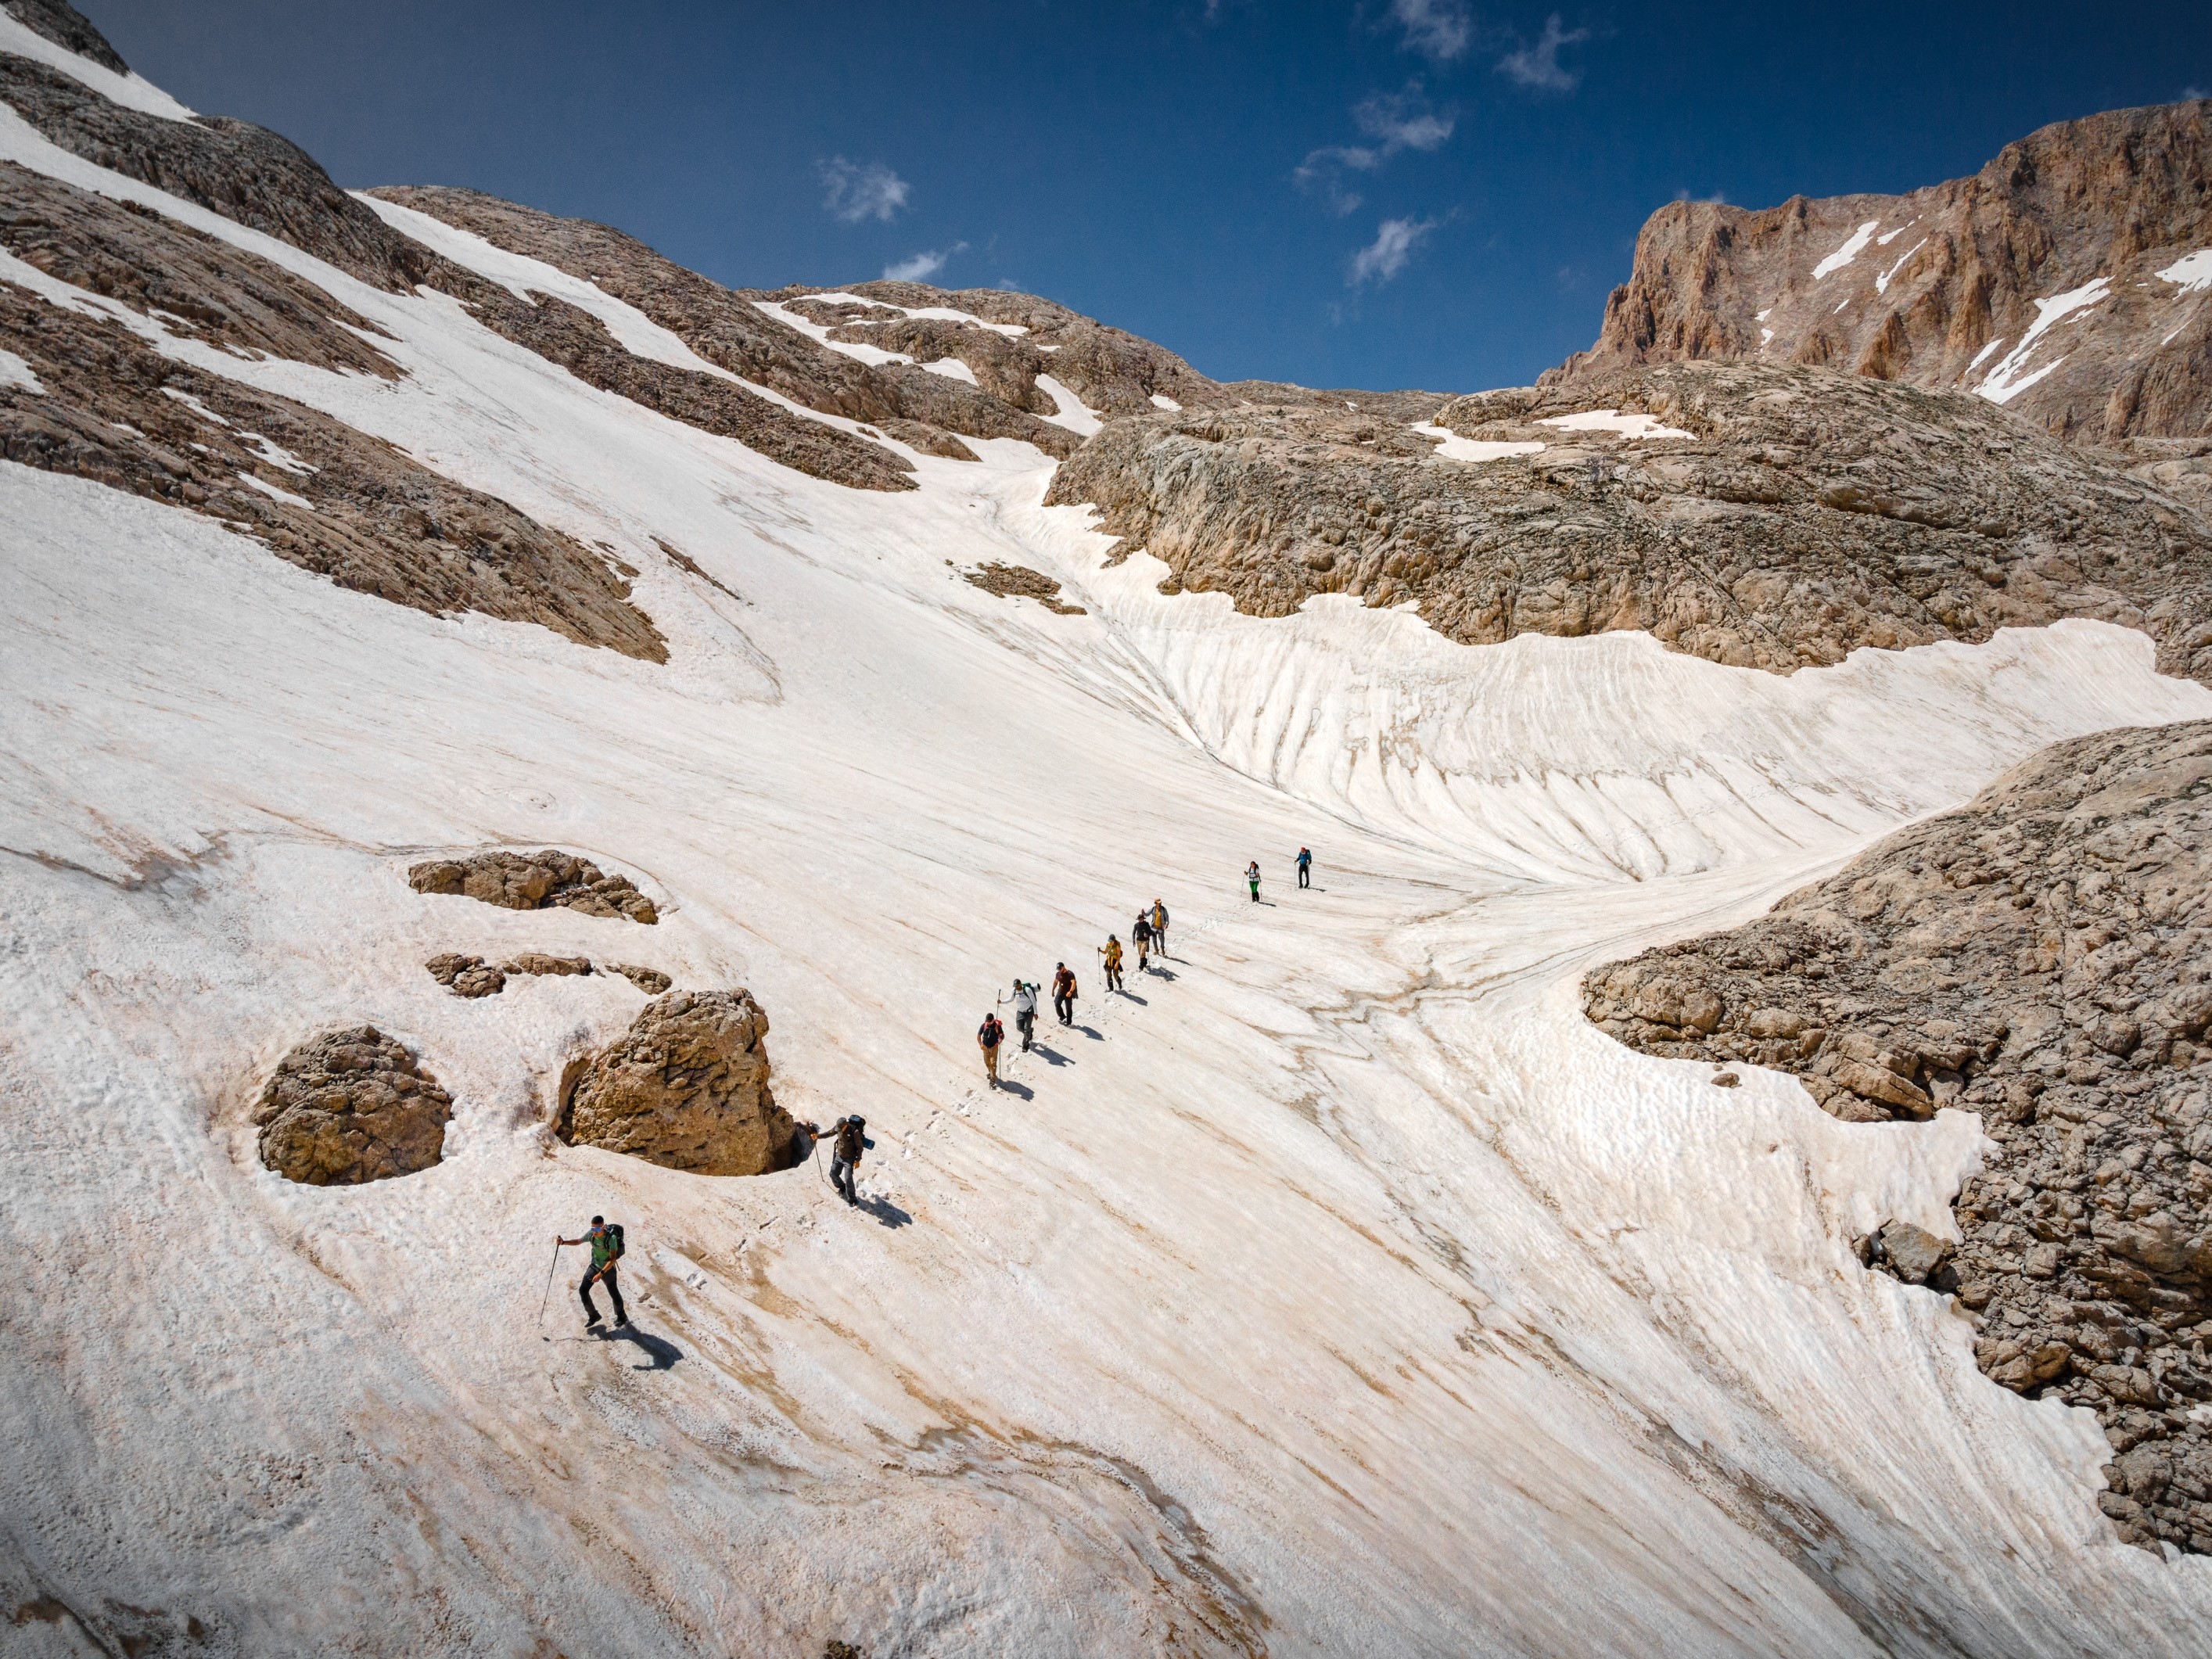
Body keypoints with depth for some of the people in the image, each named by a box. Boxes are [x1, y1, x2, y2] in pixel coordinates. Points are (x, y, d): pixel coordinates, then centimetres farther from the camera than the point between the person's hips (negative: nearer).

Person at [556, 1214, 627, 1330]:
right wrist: (563, 1242, -10)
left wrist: (601, 1273, -34)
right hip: (594, 1266, 6)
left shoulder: (611, 1238, -31)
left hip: (608, 1269, -6)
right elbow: (578, 1241, 5)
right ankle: (593, 1316, 22)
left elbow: (612, 1259, -30)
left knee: (614, 1294, 7)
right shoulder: (591, 1234, -14)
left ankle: (622, 1318, 31)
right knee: (583, 1290, 3)